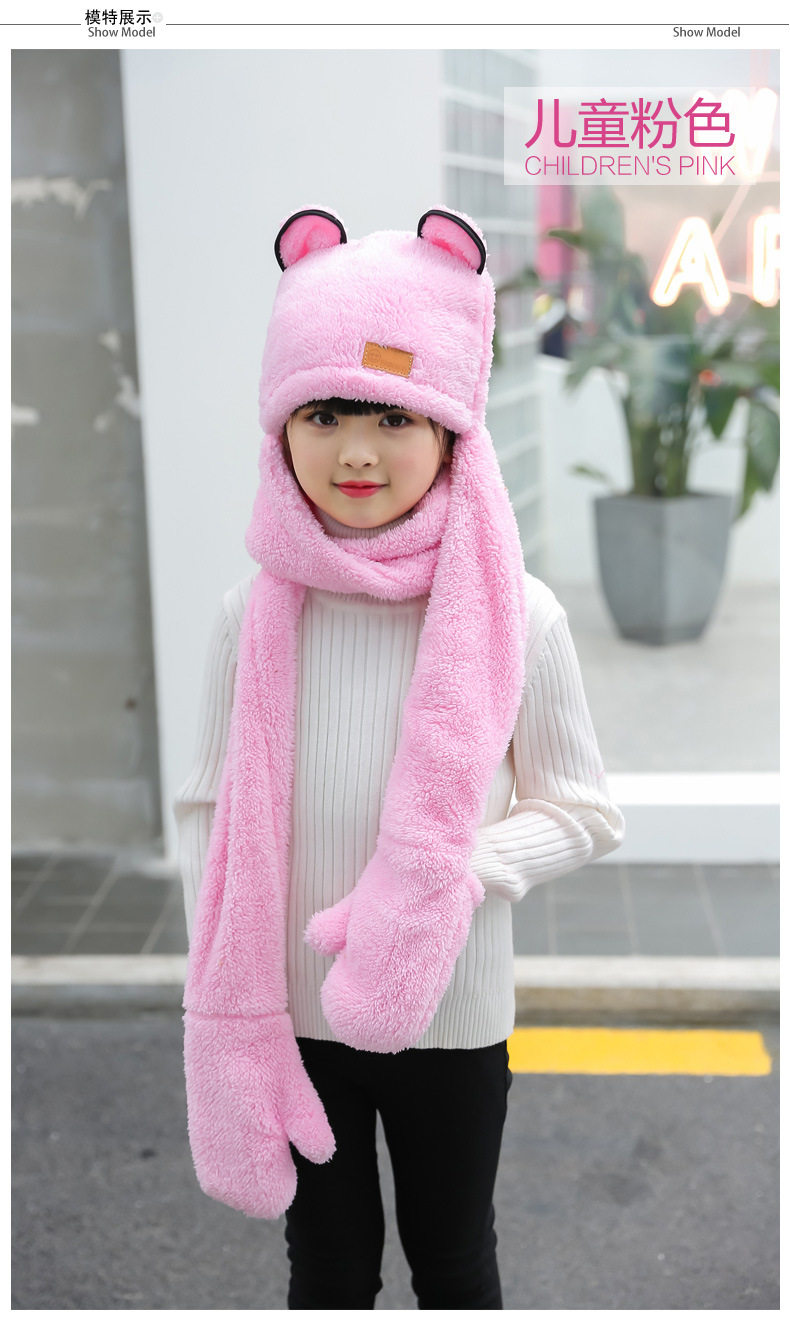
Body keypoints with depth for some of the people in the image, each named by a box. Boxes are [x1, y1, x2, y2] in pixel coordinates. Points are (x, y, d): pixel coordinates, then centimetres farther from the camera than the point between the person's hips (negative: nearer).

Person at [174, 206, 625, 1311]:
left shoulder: (517, 618, -16)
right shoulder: (253, 615, -12)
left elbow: (586, 814, -7)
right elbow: (209, 813, -3)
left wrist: (462, 871, -24)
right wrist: (226, 1007, -5)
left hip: (452, 1014, -1)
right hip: (292, 1014, 1)